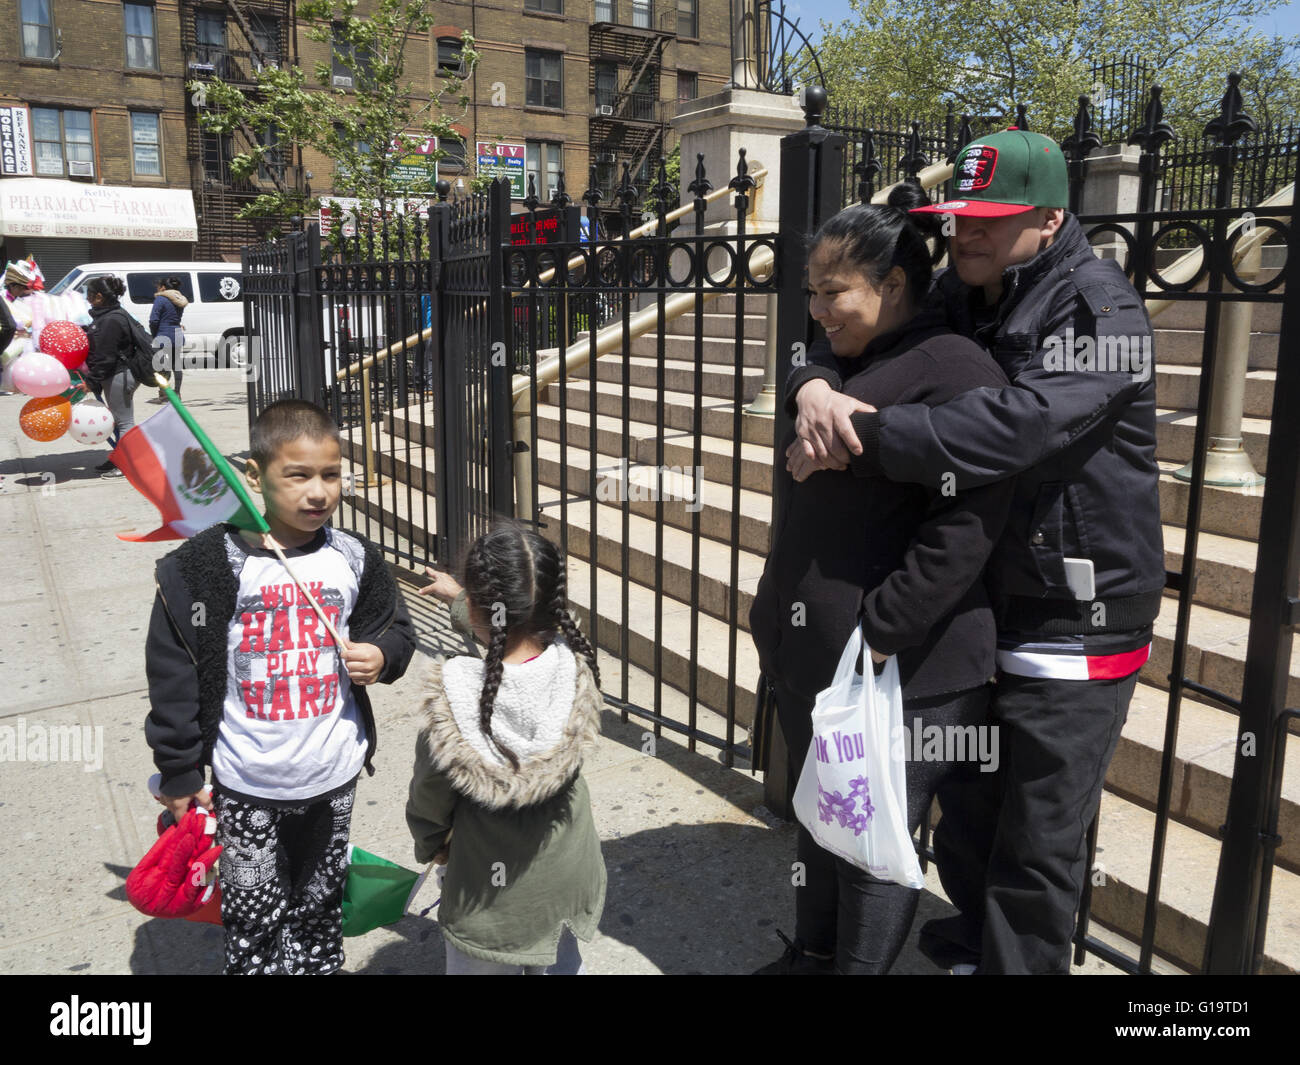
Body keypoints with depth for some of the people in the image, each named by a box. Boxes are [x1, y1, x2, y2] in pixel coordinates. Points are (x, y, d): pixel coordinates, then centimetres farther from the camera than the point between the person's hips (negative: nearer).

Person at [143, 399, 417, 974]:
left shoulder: (354, 559, -4)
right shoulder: (209, 564, -13)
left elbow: (395, 628, 11)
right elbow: (174, 671, -7)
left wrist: (382, 656, -13)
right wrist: (179, 771, -3)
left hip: (334, 775, 3)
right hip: (245, 782, -2)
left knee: (320, 907, 21)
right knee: (253, 917, 12)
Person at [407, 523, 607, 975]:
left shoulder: (454, 703, -29)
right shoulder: (575, 669, -20)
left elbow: (428, 800, -12)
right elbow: (527, 630, 5)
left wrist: (430, 845, 10)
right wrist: (463, 597, 17)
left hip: (491, 893, -3)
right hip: (568, 878, 4)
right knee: (563, 962, 30)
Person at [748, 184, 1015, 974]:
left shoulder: (954, 369, -16)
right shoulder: (856, 367, 14)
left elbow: (966, 525, -24)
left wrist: (881, 631, -23)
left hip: (895, 669, -9)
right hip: (818, 656, 9)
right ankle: (812, 955, 43)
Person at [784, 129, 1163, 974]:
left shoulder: (1099, 309, -16)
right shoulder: (961, 298, 8)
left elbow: (1018, 424, -33)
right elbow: (853, 340, 9)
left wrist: (859, 439, -30)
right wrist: (815, 385, -16)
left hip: (1074, 617, -8)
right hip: (976, 603, 8)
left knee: (1038, 839, 4)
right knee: (967, 805, 25)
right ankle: (974, 936, 48)